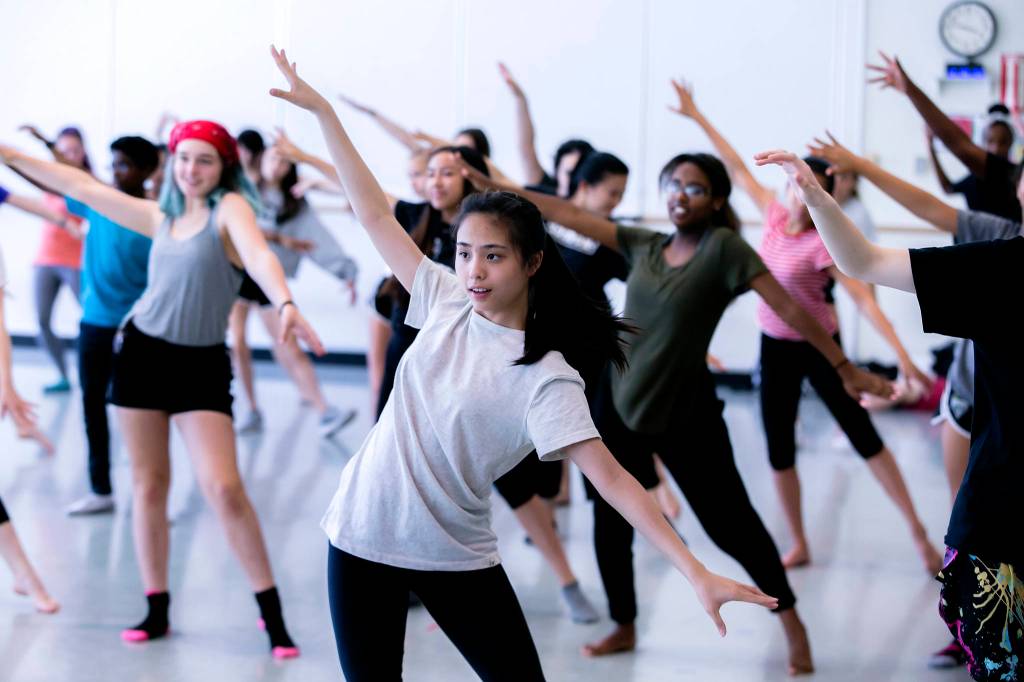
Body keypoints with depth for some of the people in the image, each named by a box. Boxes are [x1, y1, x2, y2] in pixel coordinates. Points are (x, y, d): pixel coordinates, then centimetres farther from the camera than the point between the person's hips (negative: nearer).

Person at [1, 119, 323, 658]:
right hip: (141, 352, 5)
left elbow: (258, 256, -30)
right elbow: (80, 185, 15)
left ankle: (271, 613, -3)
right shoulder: (161, 217, 8)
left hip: (201, 365, -5)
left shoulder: (230, 208, -8)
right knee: (148, 486, 8)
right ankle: (157, 609, 20)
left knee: (225, 489, -14)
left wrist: (285, 305, -49)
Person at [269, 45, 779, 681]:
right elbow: (374, 213, 2)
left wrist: (697, 572, -29)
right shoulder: (446, 304, -2)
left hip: (457, 555, -3)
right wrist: (322, 110, 1)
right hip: (362, 538, 3)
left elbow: (610, 476, -21)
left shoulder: (546, 377, -15)